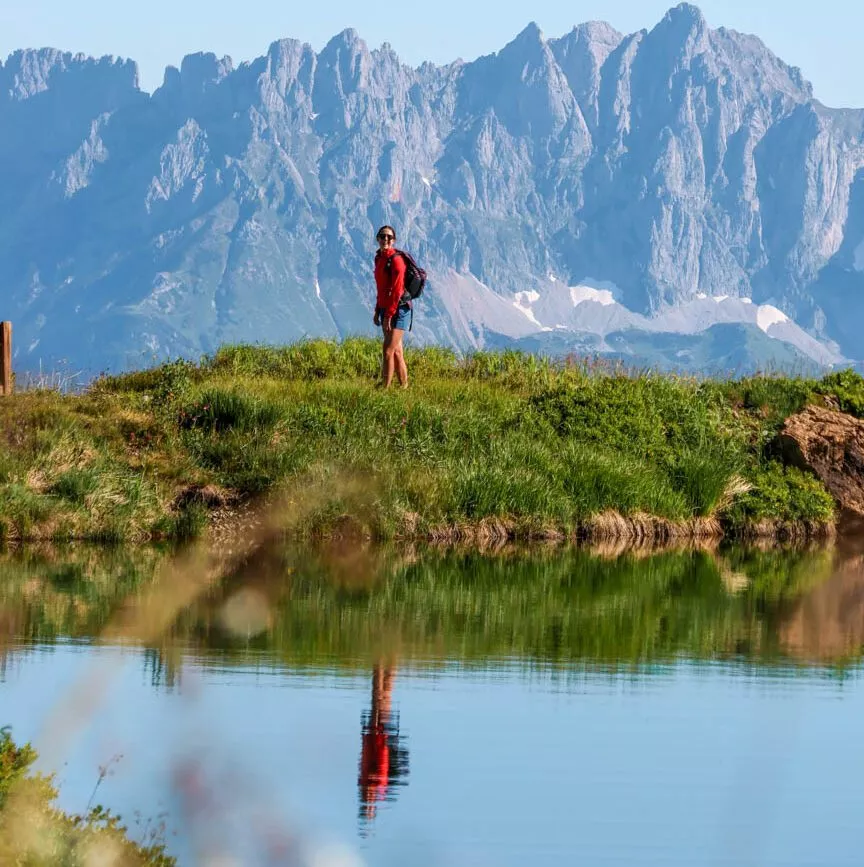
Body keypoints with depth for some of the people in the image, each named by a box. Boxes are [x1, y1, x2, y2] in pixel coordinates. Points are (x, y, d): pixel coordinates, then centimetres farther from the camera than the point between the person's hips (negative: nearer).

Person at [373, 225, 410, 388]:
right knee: (396, 352, 13)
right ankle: (404, 387, 19)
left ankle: (385, 388, -11)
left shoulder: (396, 259, -15)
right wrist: (377, 311, 15)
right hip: (386, 309, 9)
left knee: (388, 351, -12)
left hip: (398, 310, -9)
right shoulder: (379, 258, 11)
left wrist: (388, 315, -20)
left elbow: (397, 290, -19)